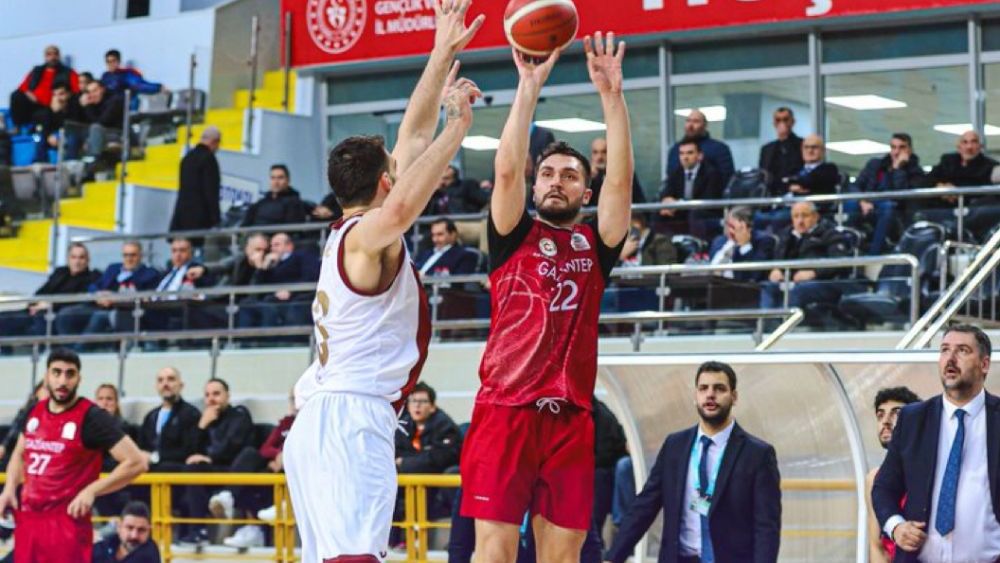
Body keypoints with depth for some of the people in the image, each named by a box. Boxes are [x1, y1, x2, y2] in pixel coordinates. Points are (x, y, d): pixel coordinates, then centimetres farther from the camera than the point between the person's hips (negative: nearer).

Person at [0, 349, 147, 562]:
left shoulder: (91, 417, -11)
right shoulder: (34, 412, 9)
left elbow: (136, 462, -14)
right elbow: (19, 454, 28)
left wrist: (91, 491, -20)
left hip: (67, 522, -7)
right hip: (28, 519, 7)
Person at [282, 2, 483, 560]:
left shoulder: (353, 234, 19)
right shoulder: (367, 234, -6)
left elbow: (413, 137, 24)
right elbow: (402, 205, -33)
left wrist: (444, 55, 26)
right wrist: (458, 126, -26)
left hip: (322, 424, 10)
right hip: (350, 416, -10)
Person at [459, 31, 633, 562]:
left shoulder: (594, 243, 13)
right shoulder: (514, 235, 9)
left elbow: (620, 180, -1)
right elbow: (507, 170, -7)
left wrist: (611, 94, -10)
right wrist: (530, 85, -11)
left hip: (570, 414, 2)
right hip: (505, 408, -2)